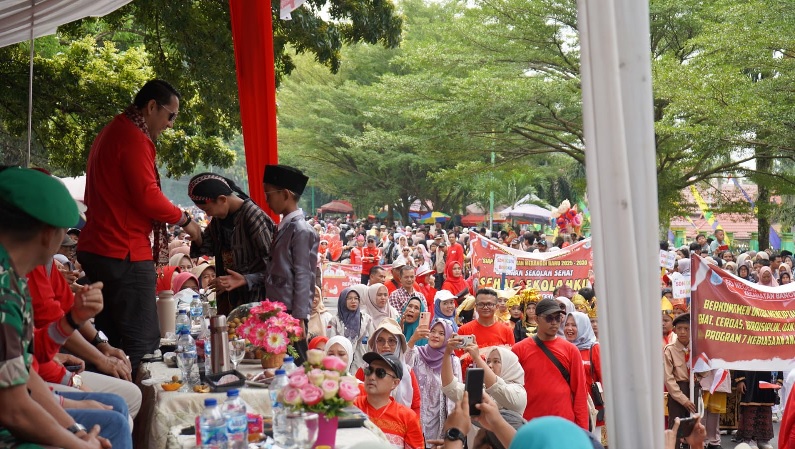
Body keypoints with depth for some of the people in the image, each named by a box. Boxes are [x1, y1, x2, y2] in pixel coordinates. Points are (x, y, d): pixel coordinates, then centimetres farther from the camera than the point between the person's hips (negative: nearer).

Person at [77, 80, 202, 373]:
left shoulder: (111, 133, 20)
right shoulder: (134, 139, -12)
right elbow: (148, 197, -19)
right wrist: (184, 220, -4)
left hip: (97, 250, 11)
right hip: (125, 253, -10)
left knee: (111, 343, 13)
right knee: (143, 344, -9)